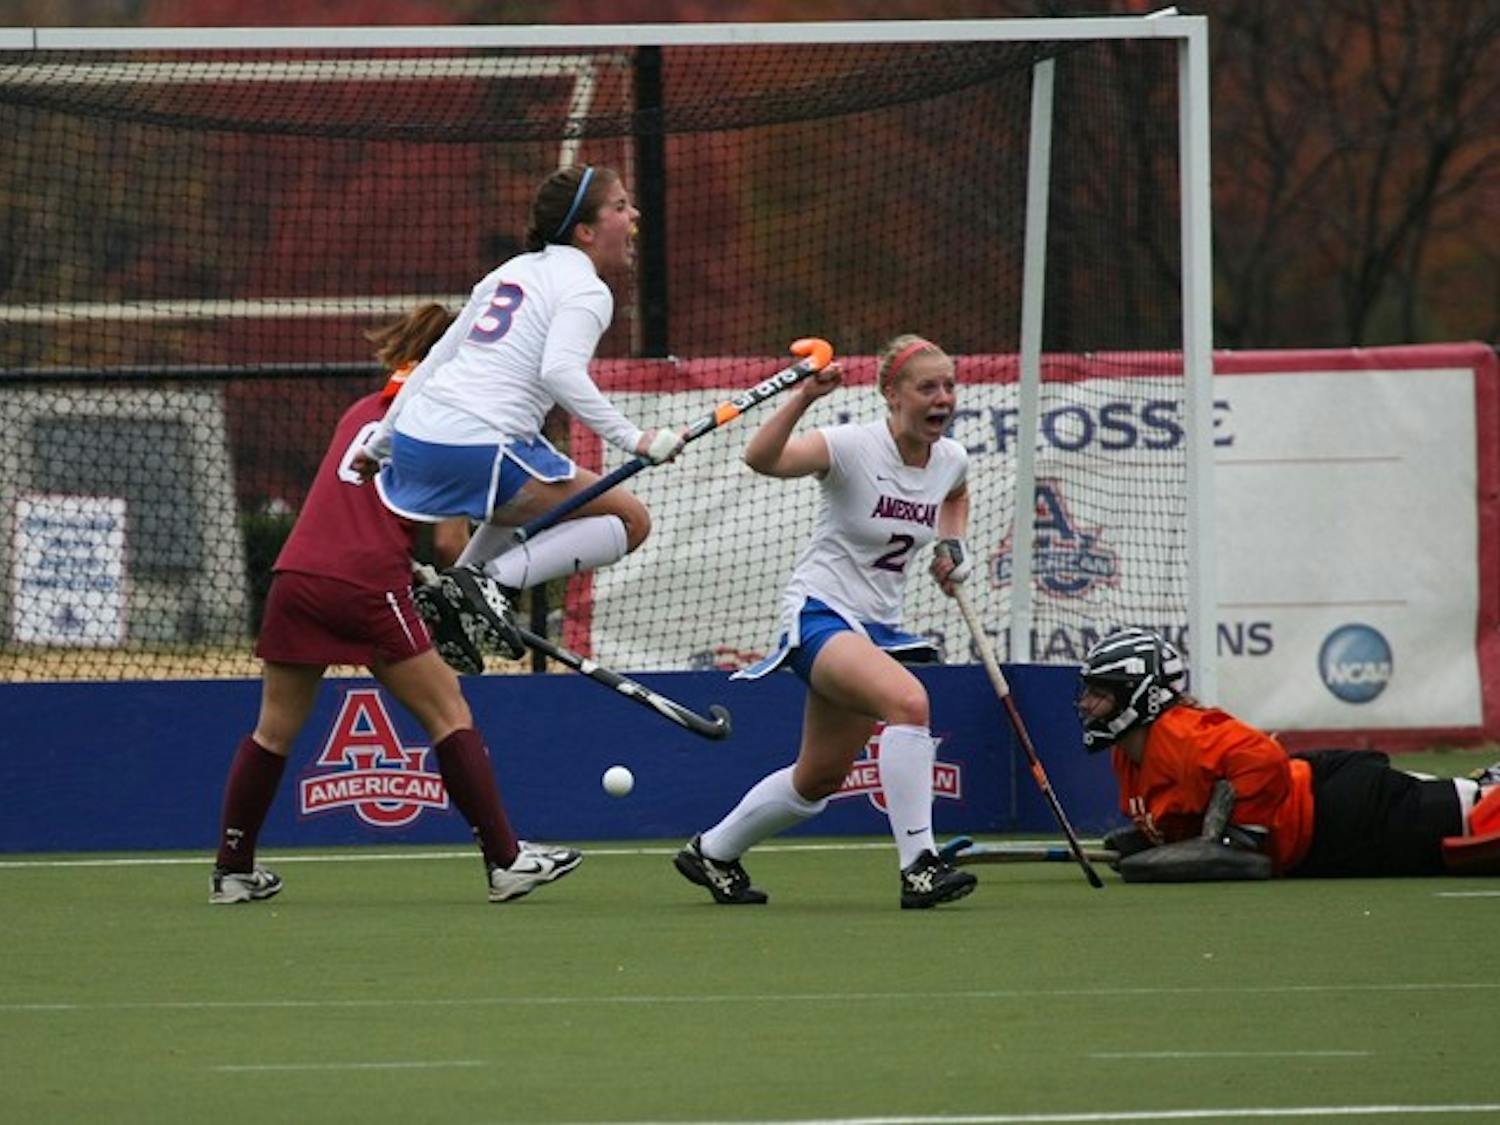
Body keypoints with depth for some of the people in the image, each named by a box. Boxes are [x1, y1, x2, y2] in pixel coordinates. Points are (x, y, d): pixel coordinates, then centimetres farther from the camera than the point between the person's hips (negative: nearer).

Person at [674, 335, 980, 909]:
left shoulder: (950, 460, 2)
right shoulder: (852, 447, -18)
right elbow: (761, 458, -34)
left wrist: (953, 545, 10)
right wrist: (803, 397, -47)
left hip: (877, 625, 8)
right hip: (819, 614, -8)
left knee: (819, 780, 15)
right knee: (908, 700, -33)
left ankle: (712, 852, 38)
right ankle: (919, 867, -32)